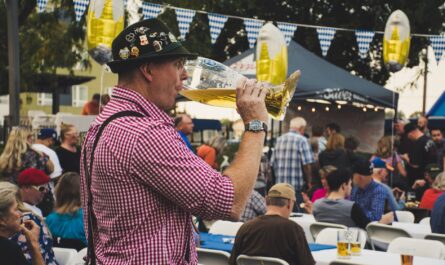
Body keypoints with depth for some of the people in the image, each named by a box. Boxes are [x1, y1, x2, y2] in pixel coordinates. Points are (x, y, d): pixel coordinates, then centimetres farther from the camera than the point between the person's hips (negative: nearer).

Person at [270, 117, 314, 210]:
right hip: (297, 187, -6)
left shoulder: (279, 140, 11)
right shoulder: (302, 140, -6)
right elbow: (307, 164, -12)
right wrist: (309, 182, -1)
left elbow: (272, 164, 11)